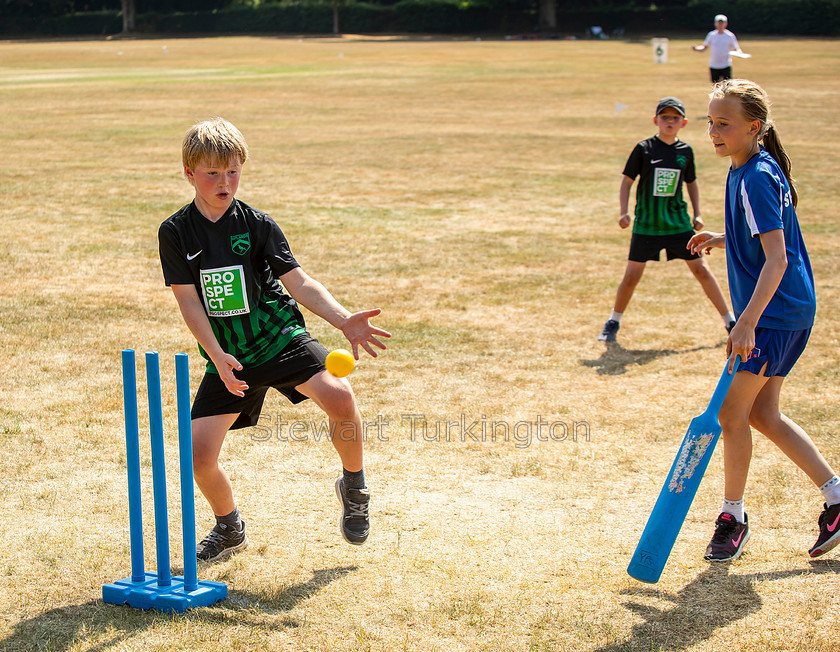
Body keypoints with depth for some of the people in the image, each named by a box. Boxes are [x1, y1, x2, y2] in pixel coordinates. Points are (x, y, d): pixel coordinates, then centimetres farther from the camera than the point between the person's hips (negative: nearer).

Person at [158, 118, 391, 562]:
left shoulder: (257, 224, -4)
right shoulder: (176, 234, -2)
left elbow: (299, 282, -7)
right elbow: (189, 302, -5)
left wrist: (344, 320, -23)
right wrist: (218, 357, -19)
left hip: (281, 338, -1)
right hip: (227, 356, 1)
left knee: (339, 397, -27)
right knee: (197, 452, -11)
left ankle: (353, 487, 1)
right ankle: (230, 529, 20)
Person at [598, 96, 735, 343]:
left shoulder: (686, 151, 4)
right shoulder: (644, 148, -4)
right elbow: (627, 180, 1)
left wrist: (697, 214, 11)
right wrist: (623, 212, -9)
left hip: (678, 223, 2)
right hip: (646, 224, -2)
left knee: (701, 269, 1)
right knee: (632, 275, -2)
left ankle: (730, 320, 10)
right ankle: (613, 322, 18)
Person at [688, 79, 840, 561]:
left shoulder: (757, 179, -20)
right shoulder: (750, 170, 10)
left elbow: (777, 258, -26)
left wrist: (747, 323, -32)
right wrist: (724, 239, 16)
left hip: (776, 312, -10)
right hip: (790, 311, 10)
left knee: (733, 412, -3)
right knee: (763, 414, 13)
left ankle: (734, 517, 11)